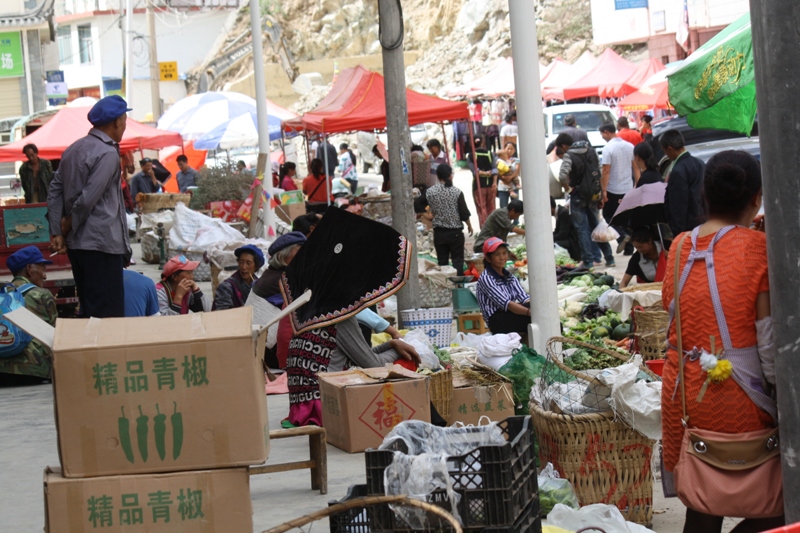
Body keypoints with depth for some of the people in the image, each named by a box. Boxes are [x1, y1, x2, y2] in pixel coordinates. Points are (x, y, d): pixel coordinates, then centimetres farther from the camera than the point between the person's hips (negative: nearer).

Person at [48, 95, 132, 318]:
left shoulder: (74, 149, 12)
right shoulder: (107, 154, -14)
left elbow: (55, 192, 10)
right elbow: (88, 199, -19)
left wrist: (57, 233, 7)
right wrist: (68, 227, -5)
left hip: (76, 243, 9)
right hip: (102, 244, -9)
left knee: (88, 311, 15)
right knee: (108, 315, -7)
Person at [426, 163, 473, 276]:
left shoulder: (429, 192, -5)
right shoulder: (456, 192, -10)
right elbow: (464, 214, -6)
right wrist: (469, 225, 11)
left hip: (439, 232, 2)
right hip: (455, 232, -2)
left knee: (442, 262, 8)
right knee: (458, 261, 4)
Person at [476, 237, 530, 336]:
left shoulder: (509, 276, 18)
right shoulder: (486, 278, -5)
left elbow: (524, 298, 2)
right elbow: (505, 303, -18)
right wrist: (529, 312, -31)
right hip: (497, 322, -6)